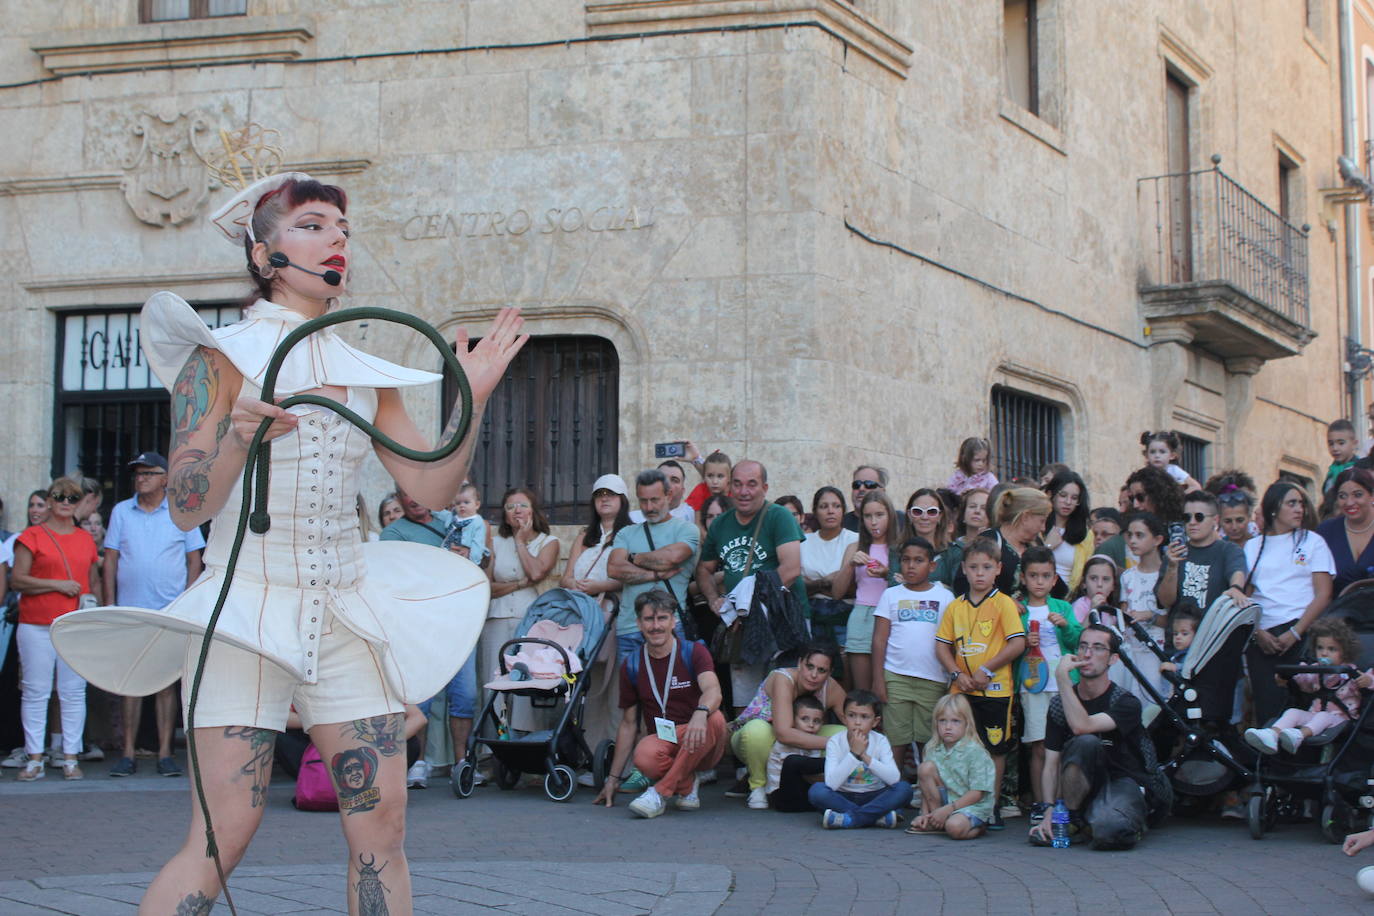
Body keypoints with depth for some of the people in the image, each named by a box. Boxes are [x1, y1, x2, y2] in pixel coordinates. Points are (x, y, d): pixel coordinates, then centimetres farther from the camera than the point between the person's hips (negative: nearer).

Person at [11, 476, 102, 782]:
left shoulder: (86, 539, 15)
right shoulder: (32, 536, 3)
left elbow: (95, 582, 21)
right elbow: (17, 580, -3)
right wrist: (58, 585, -11)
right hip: (36, 627, -3)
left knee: (74, 692, 1)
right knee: (35, 691, -2)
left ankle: (70, 758, 6)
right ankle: (35, 758, 3)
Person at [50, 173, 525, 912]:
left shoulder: (364, 373, 11)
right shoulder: (223, 357, -3)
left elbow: (430, 489, 9)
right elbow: (186, 507, -8)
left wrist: (474, 401, -4)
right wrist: (238, 435, -26)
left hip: (343, 613, 5)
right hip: (247, 604, -5)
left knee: (382, 823, 1)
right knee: (222, 837, -10)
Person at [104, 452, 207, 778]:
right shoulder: (121, 512, 9)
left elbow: (194, 560, 6)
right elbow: (111, 559, 10)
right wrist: (109, 603, 2)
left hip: (169, 612, -2)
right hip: (129, 611, 2)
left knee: (166, 683, 0)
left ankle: (165, 753, 3)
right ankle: (128, 754, 7)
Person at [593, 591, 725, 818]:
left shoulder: (694, 652, -1)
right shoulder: (632, 667, 8)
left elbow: (713, 690, -22)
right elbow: (628, 724, 14)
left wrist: (700, 713, -47)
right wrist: (613, 778, 12)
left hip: (699, 746, -1)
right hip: (660, 740, 1)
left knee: (715, 719, -36)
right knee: (644, 757, -36)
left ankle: (661, 792, -25)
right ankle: (686, 787, -2)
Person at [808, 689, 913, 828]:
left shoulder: (880, 741, -7)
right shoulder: (835, 742, -11)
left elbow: (894, 778, -22)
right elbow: (831, 784, -25)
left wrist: (865, 756, -30)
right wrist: (853, 754, -30)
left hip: (873, 798, 1)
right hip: (842, 798, -1)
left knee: (904, 788, -25)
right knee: (816, 790, -30)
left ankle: (848, 819, -27)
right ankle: (880, 817, -27)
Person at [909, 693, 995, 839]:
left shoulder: (974, 752, -13)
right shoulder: (933, 750, 3)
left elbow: (977, 793, -16)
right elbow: (927, 786, 7)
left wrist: (947, 809, -20)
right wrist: (925, 814, -7)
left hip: (973, 806, -6)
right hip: (946, 799, 6)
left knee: (955, 827, -37)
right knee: (925, 767, -15)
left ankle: (977, 828, 0)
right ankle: (936, 823, -8)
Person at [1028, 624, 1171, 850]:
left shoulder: (1126, 703, -13)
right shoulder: (1059, 704, 1)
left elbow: (1081, 725, -33)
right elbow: (1051, 764, -2)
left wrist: (1062, 677, -27)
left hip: (1125, 782, -3)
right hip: (1085, 786, 3)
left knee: (1109, 832, -37)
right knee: (1085, 743, -30)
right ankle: (1072, 821, -12)